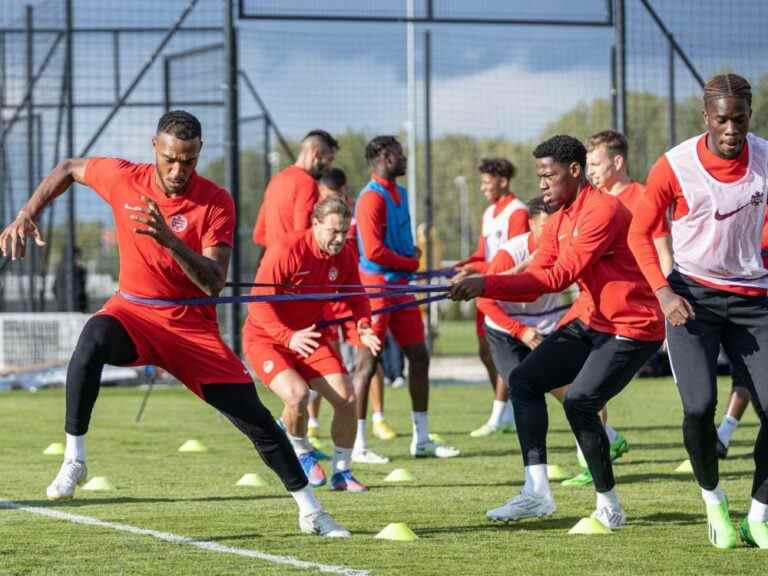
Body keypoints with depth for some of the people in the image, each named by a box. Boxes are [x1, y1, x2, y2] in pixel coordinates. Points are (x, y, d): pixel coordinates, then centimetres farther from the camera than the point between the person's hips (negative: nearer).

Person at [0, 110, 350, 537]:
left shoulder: (216, 203, -14)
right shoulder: (123, 178, -9)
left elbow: (214, 284, -22)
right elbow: (69, 169, 12)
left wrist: (168, 238, -35)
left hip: (193, 323, 0)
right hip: (133, 311, 0)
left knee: (254, 416, -4)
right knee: (94, 340, -37)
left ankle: (310, 509, 13)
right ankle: (74, 460, -27)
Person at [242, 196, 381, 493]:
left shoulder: (345, 256, -6)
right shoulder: (286, 251, -25)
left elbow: (357, 298, 7)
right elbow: (259, 302, -26)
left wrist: (363, 326, -15)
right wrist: (288, 337, -39)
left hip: (309, 336, 6)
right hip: (265, 338, -6)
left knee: (346, 398, -7)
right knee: (297, 394, -29)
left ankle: (341, 472, 12)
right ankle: (302, 454, 3)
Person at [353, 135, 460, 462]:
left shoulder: (399, 193, 15)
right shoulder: (372, 198, -14)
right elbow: (374, 251, -21)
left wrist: (411, 255, 3)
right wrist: (411, 263, -7)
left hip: (399, 284, 9)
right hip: (376, 285, -9)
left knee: (419, 357, 9)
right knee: (368, 364, -5)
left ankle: (421, 440, 16)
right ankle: (357, 445, -1)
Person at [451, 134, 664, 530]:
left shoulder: (603, 211, -19)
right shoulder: (559, 222, 11)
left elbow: (560, 277, -25)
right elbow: (533, 283, 7)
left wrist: (487, 284, -27)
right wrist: (481, 287, -12)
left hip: (633, 327, -10)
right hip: (589, 320, 10)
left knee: (579, 401, -21)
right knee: (524, 380, -2)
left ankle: (609, 507, -5)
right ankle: (537, 492, -5)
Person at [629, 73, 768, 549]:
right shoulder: (674, 167, -14)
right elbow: (640, 233, -2)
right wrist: (664, 293, -12)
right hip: (693, 297, -3)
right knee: (699, 406, -17)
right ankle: (713, 499, 10)